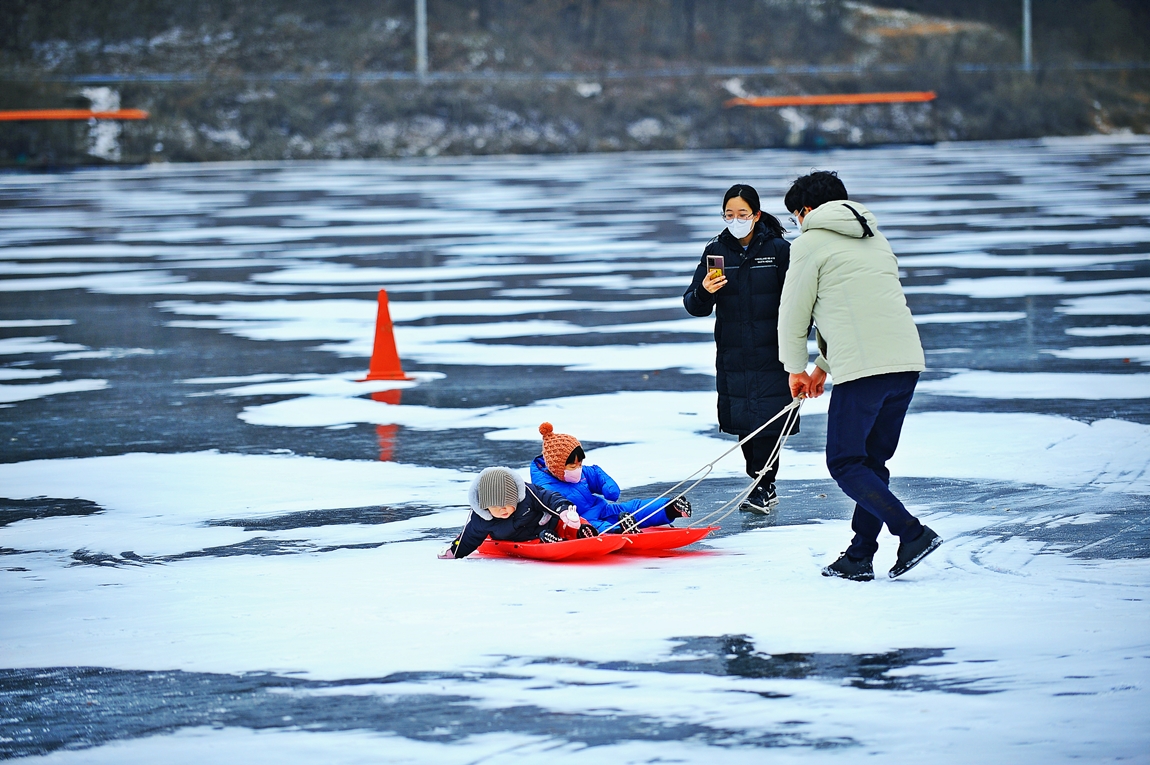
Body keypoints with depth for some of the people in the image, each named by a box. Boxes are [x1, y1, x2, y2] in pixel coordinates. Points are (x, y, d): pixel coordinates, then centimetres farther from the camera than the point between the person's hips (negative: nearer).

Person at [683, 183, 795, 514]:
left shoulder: (779, 250, -2)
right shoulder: (716, 251, 4)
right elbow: (694, 306, 3)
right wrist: (704, 292, -19)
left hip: (771, 353, -3)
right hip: (732, 355, 3)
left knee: (766, 419, -9)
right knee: (742, 420, 4)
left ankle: (762, 488, -3)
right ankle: (765, 488, 17)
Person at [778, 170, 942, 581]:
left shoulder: (811, 242, 2)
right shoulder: (874, 239, 25)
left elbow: (793, 312, 5)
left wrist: (797, 369, 20)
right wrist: (825, 364, 35)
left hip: (863, 367, -8)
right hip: (907, 361, 8)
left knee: (845, 464, -1)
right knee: (873, 460, 15)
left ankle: (913, 533, -16)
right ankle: (859, 558, 13)